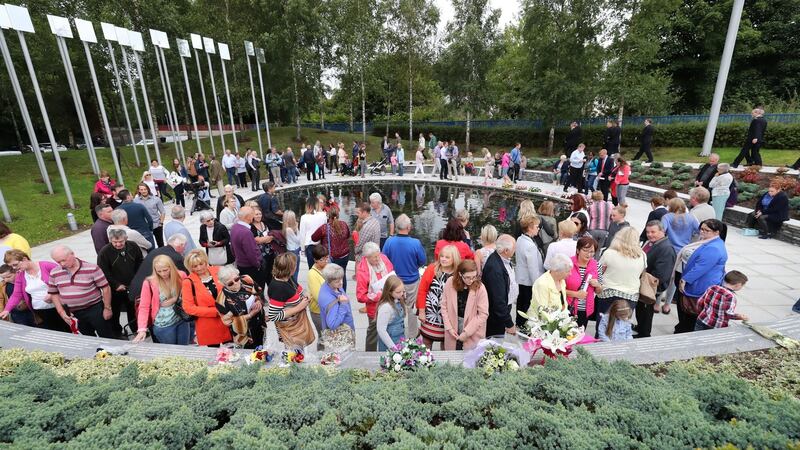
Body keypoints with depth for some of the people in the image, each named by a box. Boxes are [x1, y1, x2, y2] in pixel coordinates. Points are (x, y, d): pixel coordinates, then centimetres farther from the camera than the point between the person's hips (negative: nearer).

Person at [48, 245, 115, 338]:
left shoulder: (92, 268, -13)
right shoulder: (54, 273, 2)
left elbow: (105, 288, -9)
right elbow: (54, 294, 12)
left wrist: (107, 308, -8)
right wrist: (62, 313, 2)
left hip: (95, 310, -4)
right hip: (73, 314, 5)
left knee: (107, 338, 1)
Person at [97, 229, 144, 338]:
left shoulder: (133, 247, -6)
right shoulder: (104, 252, -16)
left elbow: (140, 263, 7)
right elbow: (103, 273, -13)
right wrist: (116, 285, -14)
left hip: (132, 287, 3)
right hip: (115, 290, -3)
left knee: (134, 310, 18)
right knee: (114, 312, 11)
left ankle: (136, 329, 36)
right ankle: (117, 334, 29)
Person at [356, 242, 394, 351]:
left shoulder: (384, 259, -12)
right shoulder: (361, 271, -26)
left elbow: (393, 275, 6)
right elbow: (361, 296, -19)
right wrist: (379, 296, -27)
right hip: (375, 308, -4)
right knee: (374, 333, 19)